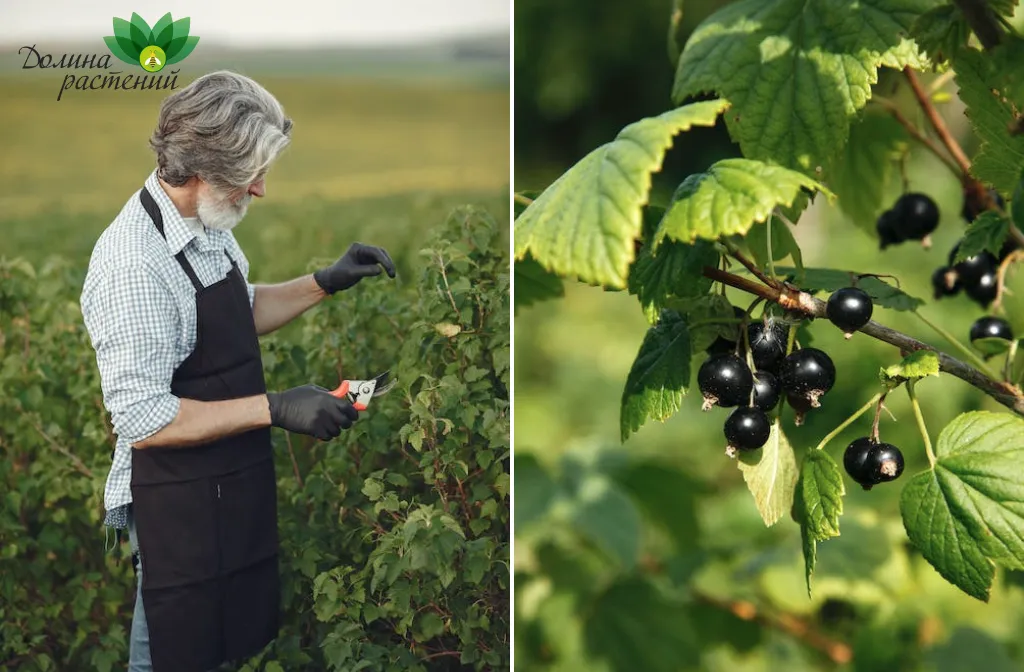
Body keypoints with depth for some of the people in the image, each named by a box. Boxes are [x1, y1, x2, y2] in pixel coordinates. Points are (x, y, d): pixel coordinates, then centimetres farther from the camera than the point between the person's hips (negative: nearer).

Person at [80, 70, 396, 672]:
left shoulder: (209, 226, 3)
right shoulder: (133, 265, -26)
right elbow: (143, 420, -26)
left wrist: (325, 283, 7)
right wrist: (275, 408, -25)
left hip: (239, 483, 8)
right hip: (177, 505, -8)